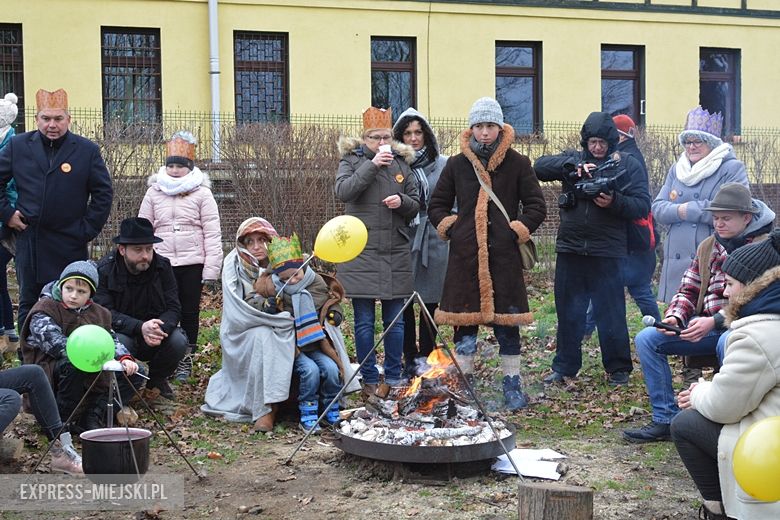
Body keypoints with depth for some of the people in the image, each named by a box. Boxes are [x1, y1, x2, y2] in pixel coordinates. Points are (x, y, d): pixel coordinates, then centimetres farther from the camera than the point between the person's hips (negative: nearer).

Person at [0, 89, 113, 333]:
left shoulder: (87, 150, -1)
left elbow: (103, 193, 1)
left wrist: (87, 229, -4)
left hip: (69, 244, -2)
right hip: (28, 240, 2)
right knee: (28, 303, 10)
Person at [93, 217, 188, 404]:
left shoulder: (162, 267, -6)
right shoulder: (104, 270, -15)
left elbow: (173, 309, -10)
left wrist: (160, 328, -34)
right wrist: (140, 327, -40)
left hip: (154, 336, 3)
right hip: (120, 332, -3)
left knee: (178, 341, -27)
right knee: (121, 342, -36)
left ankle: (156, 381, 5)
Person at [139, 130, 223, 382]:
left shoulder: (202, 194, -1)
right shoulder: (154, 193, 7)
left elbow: (212, 234, -2)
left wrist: (211, 268, -8)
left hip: (192, 263, -1)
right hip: (162, 264, 1)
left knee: (189, 312, 7)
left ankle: (185, 360, 18)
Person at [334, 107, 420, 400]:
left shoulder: (401, 163, 11)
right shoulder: (351, 160, 2)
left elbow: (416, 206, 13)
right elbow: (342, 192, -17)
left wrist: (402, 201, -9)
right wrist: (372, 165, -21)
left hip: (396, 254, 3)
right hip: (361, 252, -3)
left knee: (395, 320, 8)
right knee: (364, 322, 1)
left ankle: (393, 379, 18)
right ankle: (369, 381, 11)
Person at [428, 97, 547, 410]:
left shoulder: (517, 164, 4)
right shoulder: (457, 165, 8)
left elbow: (537, 206, 7)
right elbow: (437, 206, 16)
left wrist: (519, 231, -5)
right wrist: (449, 228, 2)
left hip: (504, 256, -1)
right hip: (465, 257, 1)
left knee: (507, 321, 3)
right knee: (464, 321, 4)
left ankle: (512, 386, 15)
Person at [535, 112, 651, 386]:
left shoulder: (628, 165, 3)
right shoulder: (574, 159, 10)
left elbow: (643, 206, -3)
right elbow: (540, 166, -3)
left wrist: (615, 201, -20)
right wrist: (572, 166, -17)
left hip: (607, 253, -3)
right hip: (570, 250, 3)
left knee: (611, 313, 2)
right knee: (568, 312, 11)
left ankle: (618, 368, 15)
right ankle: (565, 366, 22)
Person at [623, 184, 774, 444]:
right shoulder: (707, 248, 17)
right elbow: (688, 291, 16)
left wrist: (714, 321, -25)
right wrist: (674, 317, -7)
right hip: (709, 326, 6)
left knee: (728, 343, -41)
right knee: (646, 339, -11)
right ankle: (665, 420, -10)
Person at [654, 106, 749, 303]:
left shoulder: (733, 169, -1)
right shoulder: (676, 169, 18)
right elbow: (658, 207, 10)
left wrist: (689, 210, -9)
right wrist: (679, 211, -11)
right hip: (676, 262, 5)